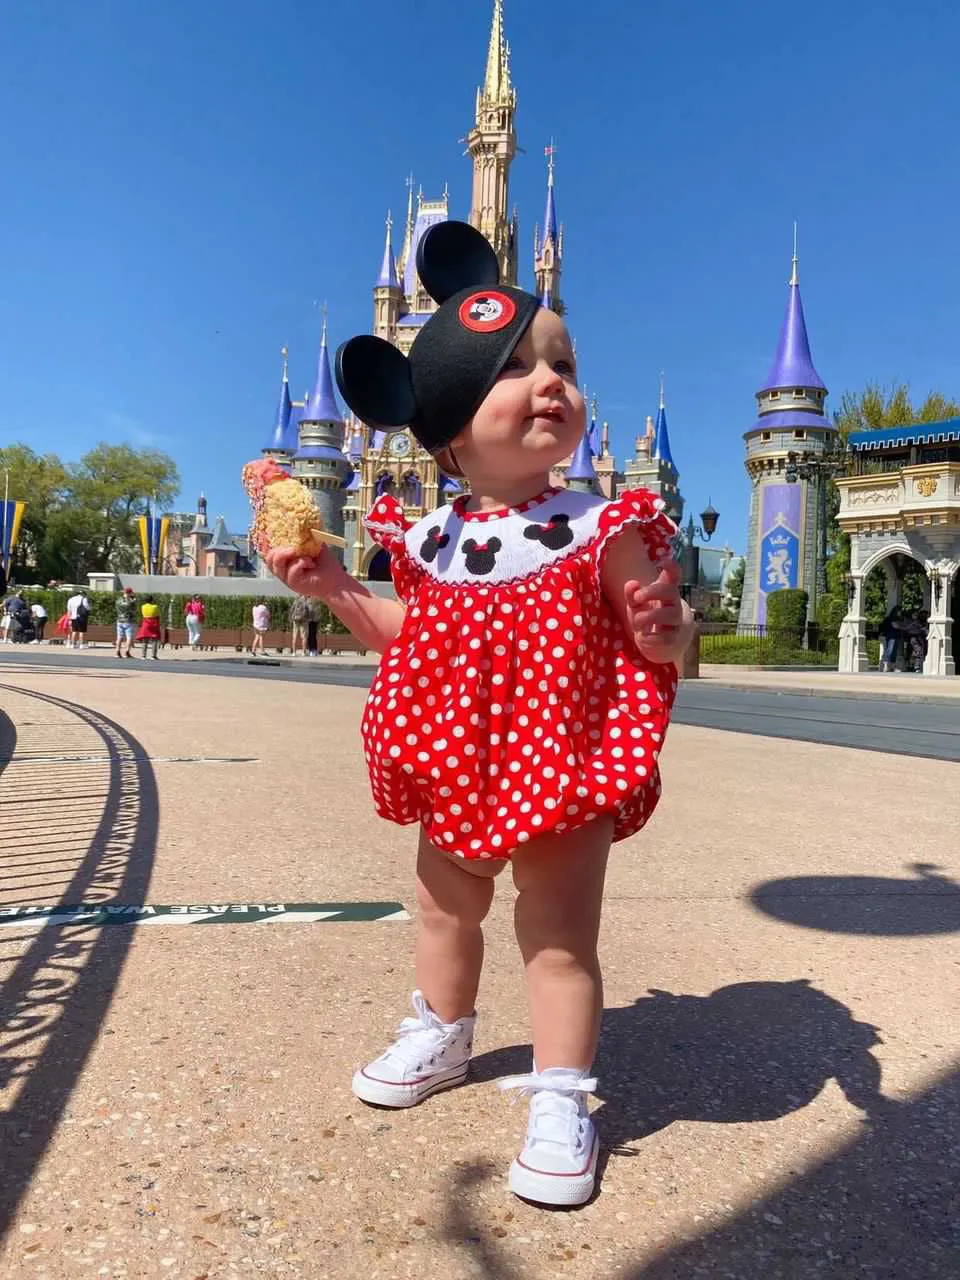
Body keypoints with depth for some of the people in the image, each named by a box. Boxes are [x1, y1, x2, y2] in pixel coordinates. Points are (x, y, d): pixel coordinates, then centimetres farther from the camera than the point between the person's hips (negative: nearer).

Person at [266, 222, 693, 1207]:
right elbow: (411, 635, 11)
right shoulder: (432, 541, -2)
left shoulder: (603, 528, -13)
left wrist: (665, 630, -31)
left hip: (565, 769, -5)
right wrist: (334, 590, 2)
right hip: (457, 771, 5)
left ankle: (561, 1101, 25)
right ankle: (441, 1038, 51)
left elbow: (661, 639, -9)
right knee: (445, 911, 24)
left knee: (559, 936, 5)